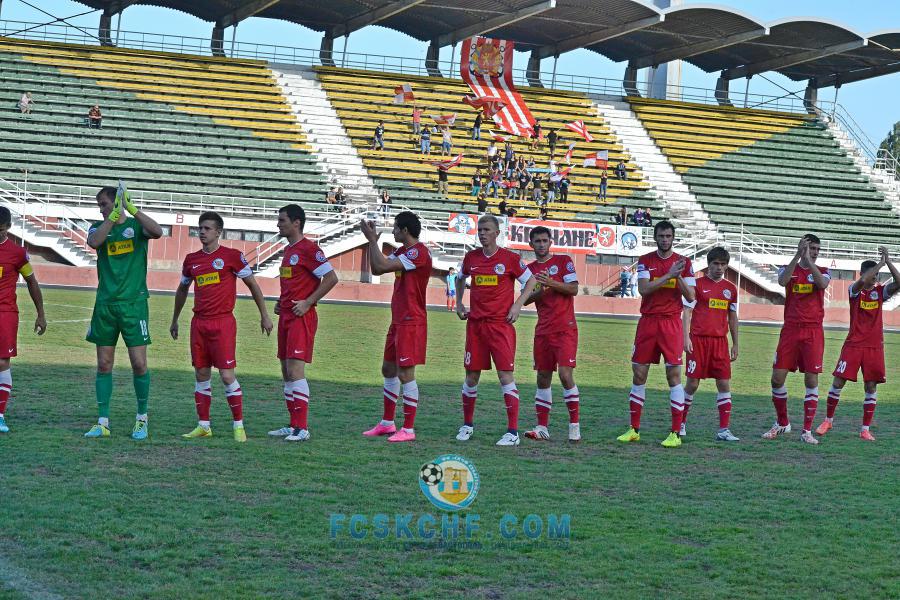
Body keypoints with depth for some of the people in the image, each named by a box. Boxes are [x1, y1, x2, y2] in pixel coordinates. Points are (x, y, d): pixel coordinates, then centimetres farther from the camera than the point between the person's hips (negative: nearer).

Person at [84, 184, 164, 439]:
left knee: (139, 363, -4)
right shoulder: (99, 227, 9)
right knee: (104, 365, 4)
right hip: (105, 304, 3)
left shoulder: (136, 225, 2)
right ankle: (103, 422, 9)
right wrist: (113, 216, -19)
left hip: (133, 303, -3)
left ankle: (142, 419, 10)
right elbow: (94, 242, -14)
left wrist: (131, 209, -25)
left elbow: (157, 232, -20)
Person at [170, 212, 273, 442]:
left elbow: (253, 285, 2)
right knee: (201, 375, 6)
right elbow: (182, 290, 26)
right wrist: (175, 320, 29)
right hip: (199, 323, 5)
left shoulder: (232, 256, -3)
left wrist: (264, 316, 2)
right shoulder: (191, 259, 11)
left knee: (227, 375, -9)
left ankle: (238, 425, 0)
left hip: (223, 323, -5)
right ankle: (203, 426, 13)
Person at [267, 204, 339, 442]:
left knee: (295, 370, -14)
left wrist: (308, 303, -17)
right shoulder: (288, 249, 17)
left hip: (302, 317, -10)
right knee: (287, 372, 10)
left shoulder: (309, 249, -12)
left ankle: (302, 429, -13)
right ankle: (293, 426, 16)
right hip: (285, 316, 10)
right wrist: (281, 302, 15)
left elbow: (331, 278, -17)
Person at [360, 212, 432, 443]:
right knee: (388, 369, 16)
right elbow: (376, 269, 16)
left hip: (411, 322, -10)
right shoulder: (402, 251, 13)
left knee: (405, 373, -8)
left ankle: (408, 429, -3)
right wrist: (373, 241, 9)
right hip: (398, 321, 10)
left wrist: (372, 239, -13)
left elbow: (382, 265, -24)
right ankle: (387, 423, 26)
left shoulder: (419, 253, -18)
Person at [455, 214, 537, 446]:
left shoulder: (510, 258, -4)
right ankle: (467, 425, 24)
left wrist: (517, 305, -5)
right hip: (475, 323, 4)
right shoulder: (471, 257, 8)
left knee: (505, 375, -10)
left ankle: (513, 431, -9)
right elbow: (460, 279, 27)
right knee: (471, 375, 8)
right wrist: (459, 303, 17)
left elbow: (530, 281, 5)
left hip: (501, 324, -4)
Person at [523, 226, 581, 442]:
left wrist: (550, 283, -18)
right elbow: (526, 299, 6)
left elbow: (573, 289, -7)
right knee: (543, 377, 5)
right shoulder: (530, 269, 13)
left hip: (565, 328, -5)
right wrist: (540, 290, -12)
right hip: (543, 330, 5)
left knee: (565, 374, -13)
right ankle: (542, 428, 9)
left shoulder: (563, 261, 1)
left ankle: (575, 425, -6)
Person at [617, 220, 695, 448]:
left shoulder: (684, 263, 4)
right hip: (648, 321, 2)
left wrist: (678, 277, -15)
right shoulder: (645, 261, 6)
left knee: (674, 375, -7)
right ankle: (634, 429, 13)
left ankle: (676, 433, -4)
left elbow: (691, 297, 0)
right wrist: (668, 275, -17)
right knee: (638, 374, 4)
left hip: (671, 323, -2)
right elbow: (643, 289, -10)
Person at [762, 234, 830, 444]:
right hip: (790, 330, 1)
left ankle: (807, 430, 1)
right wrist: (797, 255, -20)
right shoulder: (788, 269, 8)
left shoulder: (822, 272, 8)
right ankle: (782, 423, 18)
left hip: (813, 332, -1)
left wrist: (808, 260, -18)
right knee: (777, 378, -1)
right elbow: (782, 281, -16)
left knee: (811, 379, -4)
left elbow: (822, 284, -16)